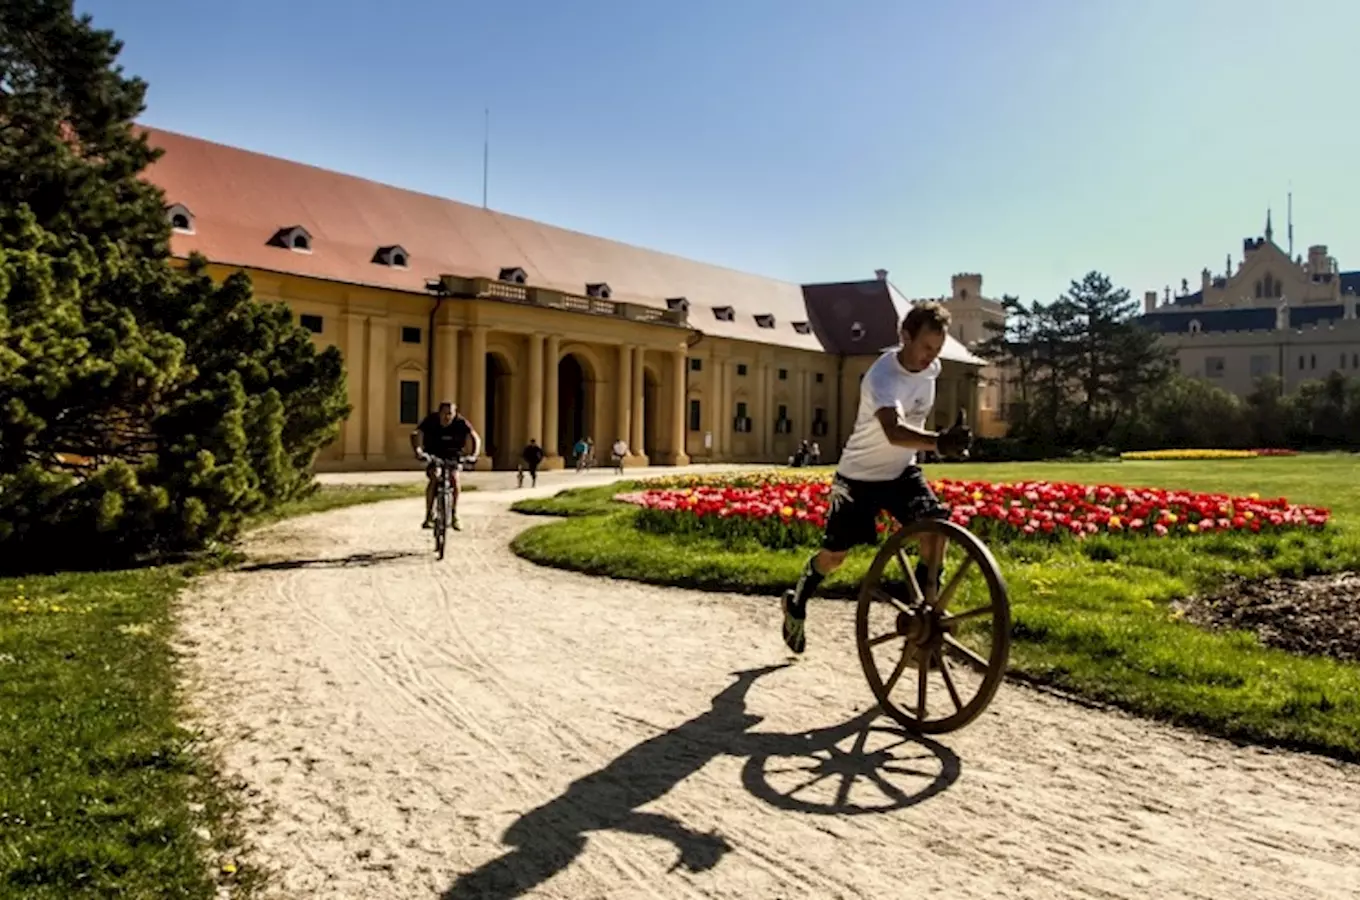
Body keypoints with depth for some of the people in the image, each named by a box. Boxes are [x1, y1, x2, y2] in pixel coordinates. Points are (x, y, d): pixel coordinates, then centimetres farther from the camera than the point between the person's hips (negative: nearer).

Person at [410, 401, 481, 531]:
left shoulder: (461, 422, -19)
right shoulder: (431, 420, -21)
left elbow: (476, 437, -24)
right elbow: (416, 434, -33)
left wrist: (474, 455, -41)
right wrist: (417, 450, -52)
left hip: (453, 456, 1)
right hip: (433, 455, -1)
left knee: (454, 478, -22)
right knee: (433, 479, -25)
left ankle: (454, 515, -8)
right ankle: (429, 516, -17)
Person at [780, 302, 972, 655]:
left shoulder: (931, 368, -6)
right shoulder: (883, 376, -30)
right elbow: (893, 431, -49)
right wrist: (938, 441, -64)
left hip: (902, 471, 5)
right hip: (859, 475, -5)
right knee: (834, 554, 2)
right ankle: (796, 603, 30)